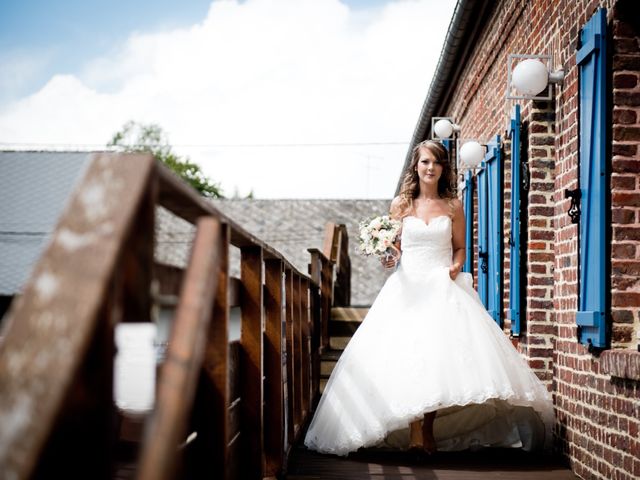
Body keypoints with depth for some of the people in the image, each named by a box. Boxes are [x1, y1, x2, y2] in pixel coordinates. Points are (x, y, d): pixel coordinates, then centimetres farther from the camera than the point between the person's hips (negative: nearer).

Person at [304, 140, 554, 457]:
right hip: (408, 288, 0)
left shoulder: (453, 206, 8)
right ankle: (415, 434, -12)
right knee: (408, 357, -12)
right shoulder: (401, 204, 8)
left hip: (443, 287, 0)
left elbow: (460, 247, 13)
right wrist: (390, 258, -9)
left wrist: (456, 267, -6)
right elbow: (393, 249, 12)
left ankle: (429, 429, 2)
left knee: (440, 356, -10)